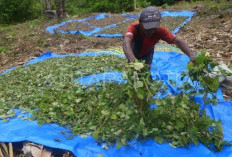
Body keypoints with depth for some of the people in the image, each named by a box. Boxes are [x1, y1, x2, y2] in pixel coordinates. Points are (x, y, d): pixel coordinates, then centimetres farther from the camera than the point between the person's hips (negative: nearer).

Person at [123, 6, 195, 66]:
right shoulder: (134, 27, -43)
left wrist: (191, 55, -56)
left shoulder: (160, 30, -35)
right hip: (134, 53, -1)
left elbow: (177, 41, -38)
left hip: (147, 52, 1)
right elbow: (126, 43, -62)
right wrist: (134, 62, -81)